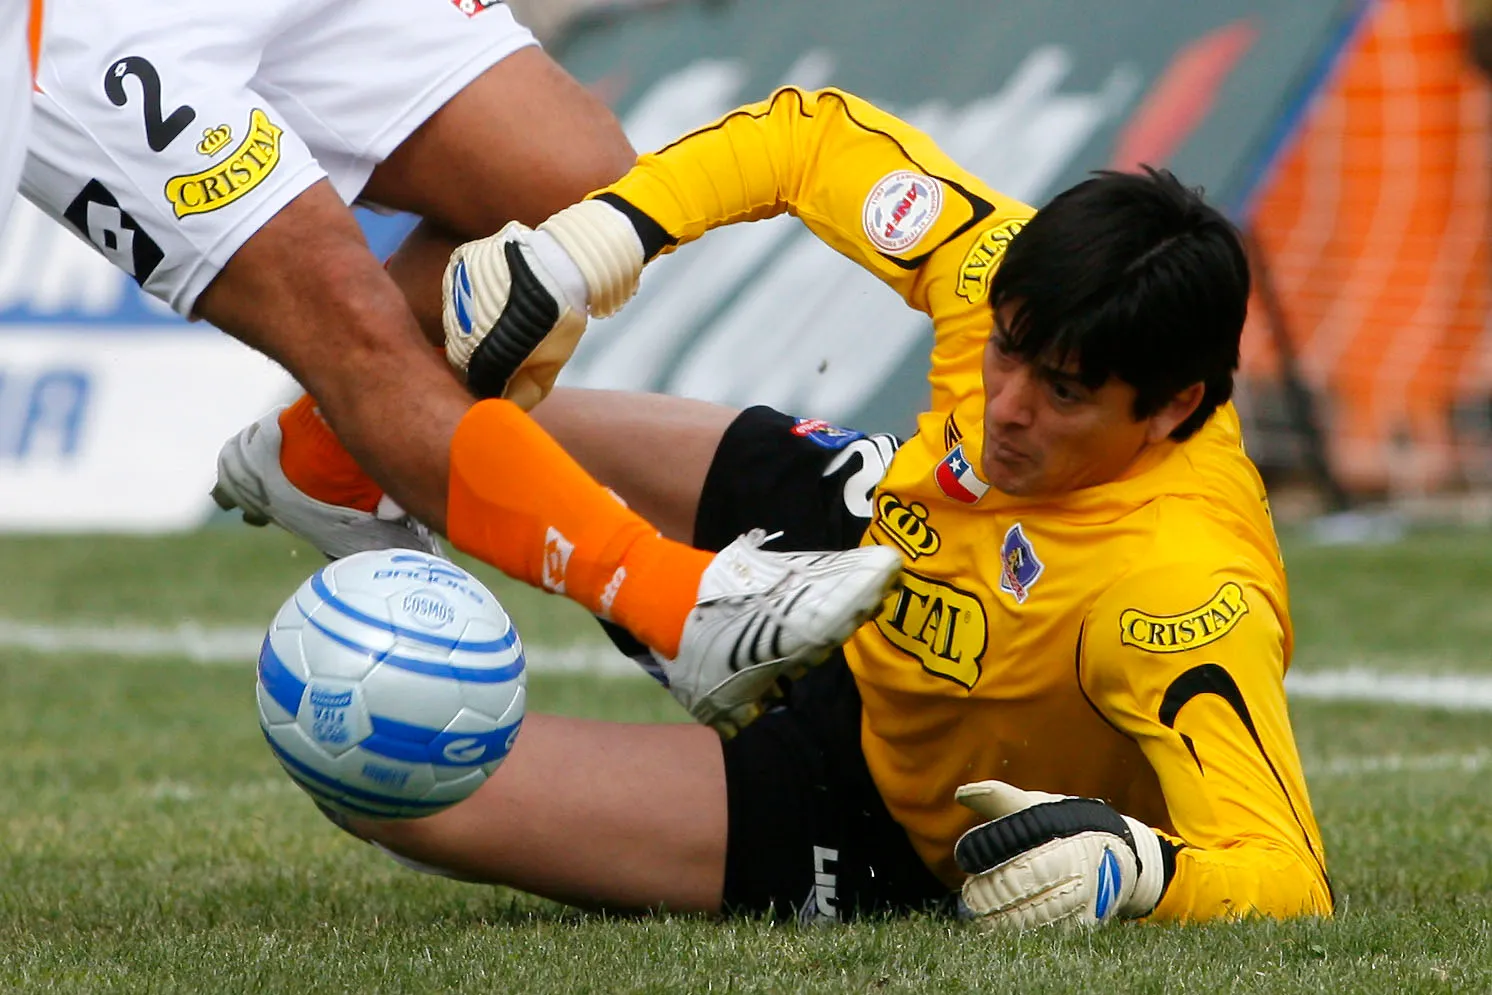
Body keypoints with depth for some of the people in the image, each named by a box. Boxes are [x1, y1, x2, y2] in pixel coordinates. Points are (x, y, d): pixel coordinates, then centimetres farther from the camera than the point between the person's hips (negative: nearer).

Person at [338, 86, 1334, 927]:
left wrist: (1135, 867, -65)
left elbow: (1289, 883, -46)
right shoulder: (1013, 275, -26)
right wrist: (593, 239, -22)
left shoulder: (1182, 597, -44)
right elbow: (814, 134, -10)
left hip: (902, 823, -6)